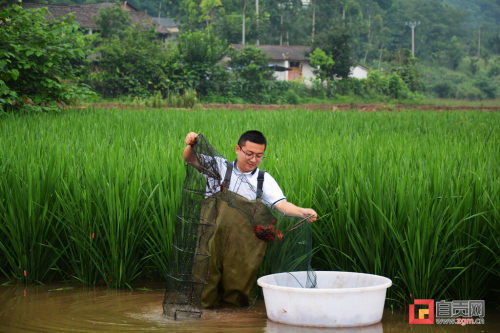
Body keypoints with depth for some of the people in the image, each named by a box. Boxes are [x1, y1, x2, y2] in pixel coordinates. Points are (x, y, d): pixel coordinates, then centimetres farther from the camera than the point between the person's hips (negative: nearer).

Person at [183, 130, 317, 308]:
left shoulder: (264, 180, 13)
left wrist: (302, 212, -19)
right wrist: (190, 146, -14)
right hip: (213, 233, -1)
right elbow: (191, 159, 9)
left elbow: (281, 204, 1)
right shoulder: (219, 167, 13)